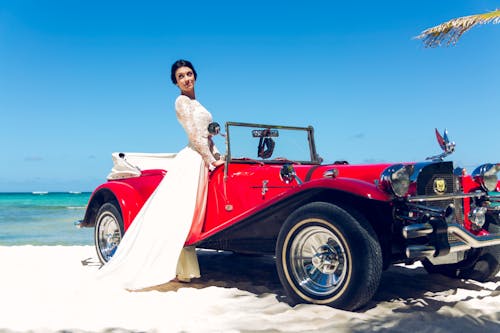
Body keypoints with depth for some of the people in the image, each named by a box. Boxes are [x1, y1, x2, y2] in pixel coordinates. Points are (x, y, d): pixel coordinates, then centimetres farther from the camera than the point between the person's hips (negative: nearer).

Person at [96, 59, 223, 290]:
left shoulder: (195, 103, 24)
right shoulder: (183, 101, -4)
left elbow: (207, 136, 22)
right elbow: (194, 135, -13)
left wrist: (220, 157, 14)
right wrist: (211, 160, -13)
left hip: (200, 161, 9)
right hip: (192, 161, -9)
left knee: (183, 219, 4)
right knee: (176, 216, -12)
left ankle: (182, 270, 4)